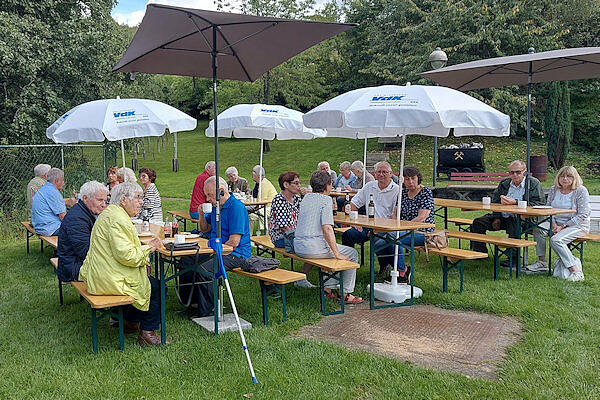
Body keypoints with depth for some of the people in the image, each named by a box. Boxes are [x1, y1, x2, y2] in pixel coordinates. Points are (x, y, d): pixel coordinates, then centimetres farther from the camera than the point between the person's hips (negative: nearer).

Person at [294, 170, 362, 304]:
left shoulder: (306, 197, 13)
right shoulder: (326, 200, -11)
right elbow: (327, 228, -21)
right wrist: (337, 254, -18)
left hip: (298, 247, 9)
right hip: (314, 247, -8)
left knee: (332, 249, 32)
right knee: (352, 254, 8)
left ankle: (328, 287, 27)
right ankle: (346, 294, 11)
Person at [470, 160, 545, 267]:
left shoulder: (534, 184, 0)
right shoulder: (503, 183, 15)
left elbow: (538, 204, -12)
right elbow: (495, 202, 19)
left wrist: (515, 202, -20)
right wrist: (496, 217, 3)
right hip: (502, 217, 6)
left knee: (514, 221, -40)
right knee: (478, 222, -7)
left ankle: (513, 257, -31)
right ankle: (480, 252, 4)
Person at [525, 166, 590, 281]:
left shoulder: (581, 191, -10)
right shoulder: (554, 190, 6)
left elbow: (583, 215, -14)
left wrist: (563, 226, -17)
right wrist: (553, 224, -10)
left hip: (577, 225, -6)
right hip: (557, 223, 6)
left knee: (556, 240, -31)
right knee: (538, 229, -20)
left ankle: (576, 270, -25)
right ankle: (542, 262, -13)